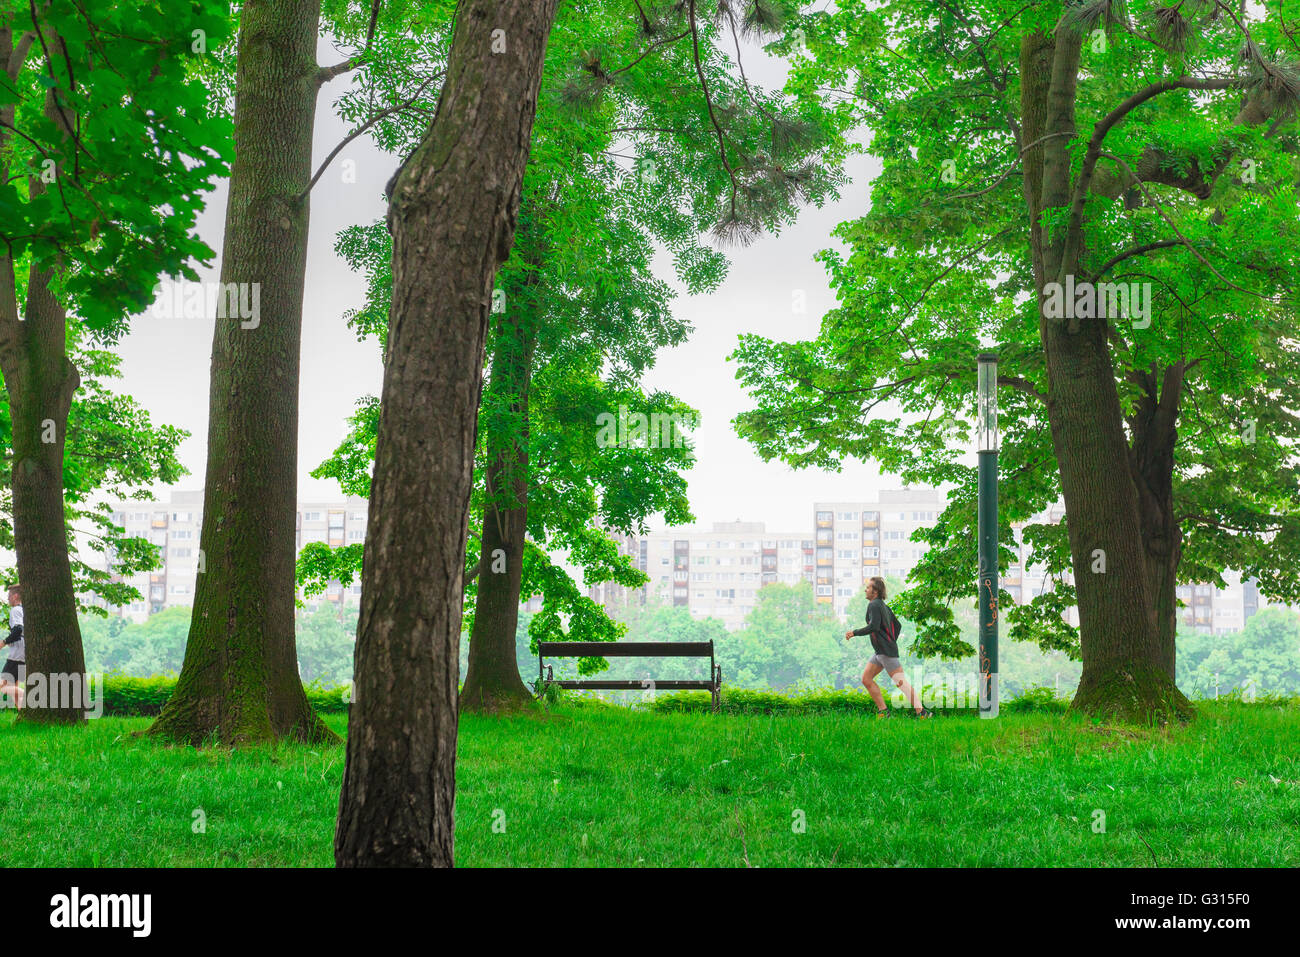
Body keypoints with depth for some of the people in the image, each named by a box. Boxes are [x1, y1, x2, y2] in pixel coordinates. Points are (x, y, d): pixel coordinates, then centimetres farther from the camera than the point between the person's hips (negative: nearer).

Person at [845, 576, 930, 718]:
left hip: (887, 652, -10)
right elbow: (897, 626, 24)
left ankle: (921, 712, -12)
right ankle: (883, 711, 6)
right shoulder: (884, 606, 18)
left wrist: (854, 633, -17)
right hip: (879, 652, 10)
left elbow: (874, 627, -24)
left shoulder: (874, 605, -11)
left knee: (901, 682, -11)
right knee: (866, 679, 7)